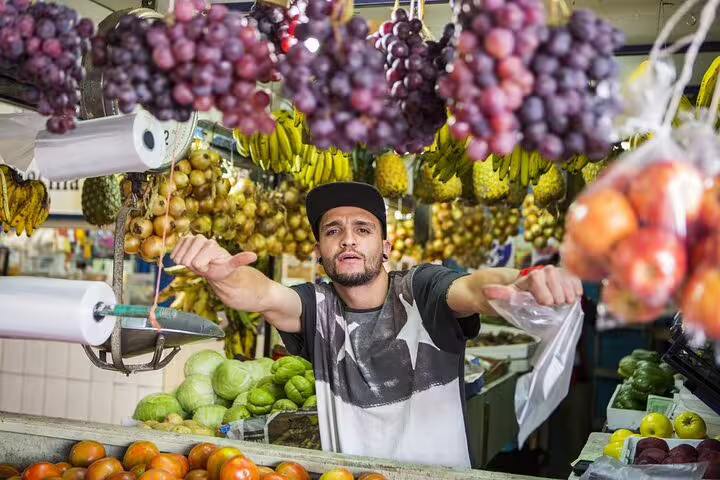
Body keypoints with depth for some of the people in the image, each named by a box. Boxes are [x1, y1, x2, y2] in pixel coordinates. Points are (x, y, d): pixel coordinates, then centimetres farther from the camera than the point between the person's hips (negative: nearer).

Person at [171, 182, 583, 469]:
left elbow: (472, 289, -26)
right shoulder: (317, 307, -1)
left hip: (441, 470, -1)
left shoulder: (422, 290, -7)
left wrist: (520, 284, -48)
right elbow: (262, 294, -19)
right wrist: (221, 272, -40)